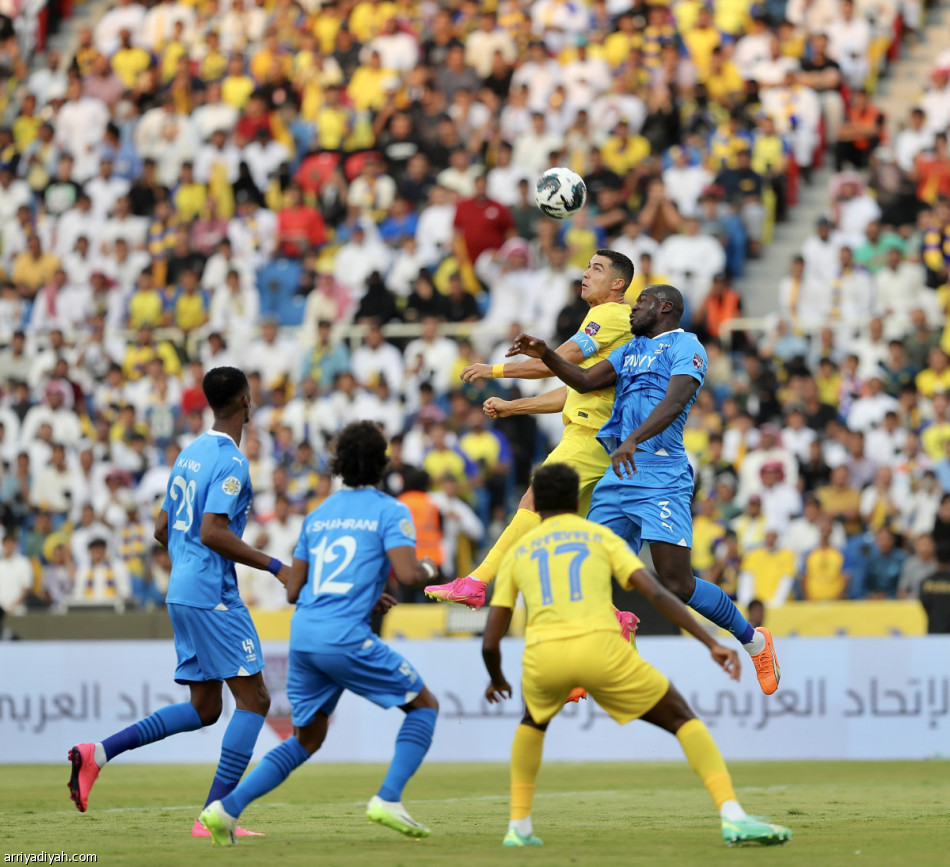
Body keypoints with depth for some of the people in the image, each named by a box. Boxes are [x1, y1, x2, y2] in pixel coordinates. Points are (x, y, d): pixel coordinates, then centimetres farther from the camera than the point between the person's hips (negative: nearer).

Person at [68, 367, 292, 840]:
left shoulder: (190, 454, 15)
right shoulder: (231, 461, -13)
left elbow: (163, 528, 20)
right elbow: (212, 532, -22)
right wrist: (273, 566, -17)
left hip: (182, 593, 9)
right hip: (212, 595, -9)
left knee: (204, 708, 13)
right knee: (253, 699, -6)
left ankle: (97, 753, 5)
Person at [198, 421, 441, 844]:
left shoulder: (317, 515, 20)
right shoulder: (390, 511, 1)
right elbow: (406, 573, -14)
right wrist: (427, 568, 10)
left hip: (303, 634, 6)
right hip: (345, 636, -6)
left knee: (306, 740, 18)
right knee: (424, 705, 11)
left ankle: (227, 807, 4)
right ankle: (388, 799, -4)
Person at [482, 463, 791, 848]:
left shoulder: (518, 552, 25)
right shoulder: (601, 537, 21)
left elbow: (490, 642, 21)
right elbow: (656, 593, 5)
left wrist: (496, 680, 43)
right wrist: (711, 643, 3)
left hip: (543, 656, 2)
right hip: (600, 647, -2)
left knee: (533, 721, 36)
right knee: (682, 719, 11)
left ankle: (519, 827, 27)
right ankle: (733, 817, -7)